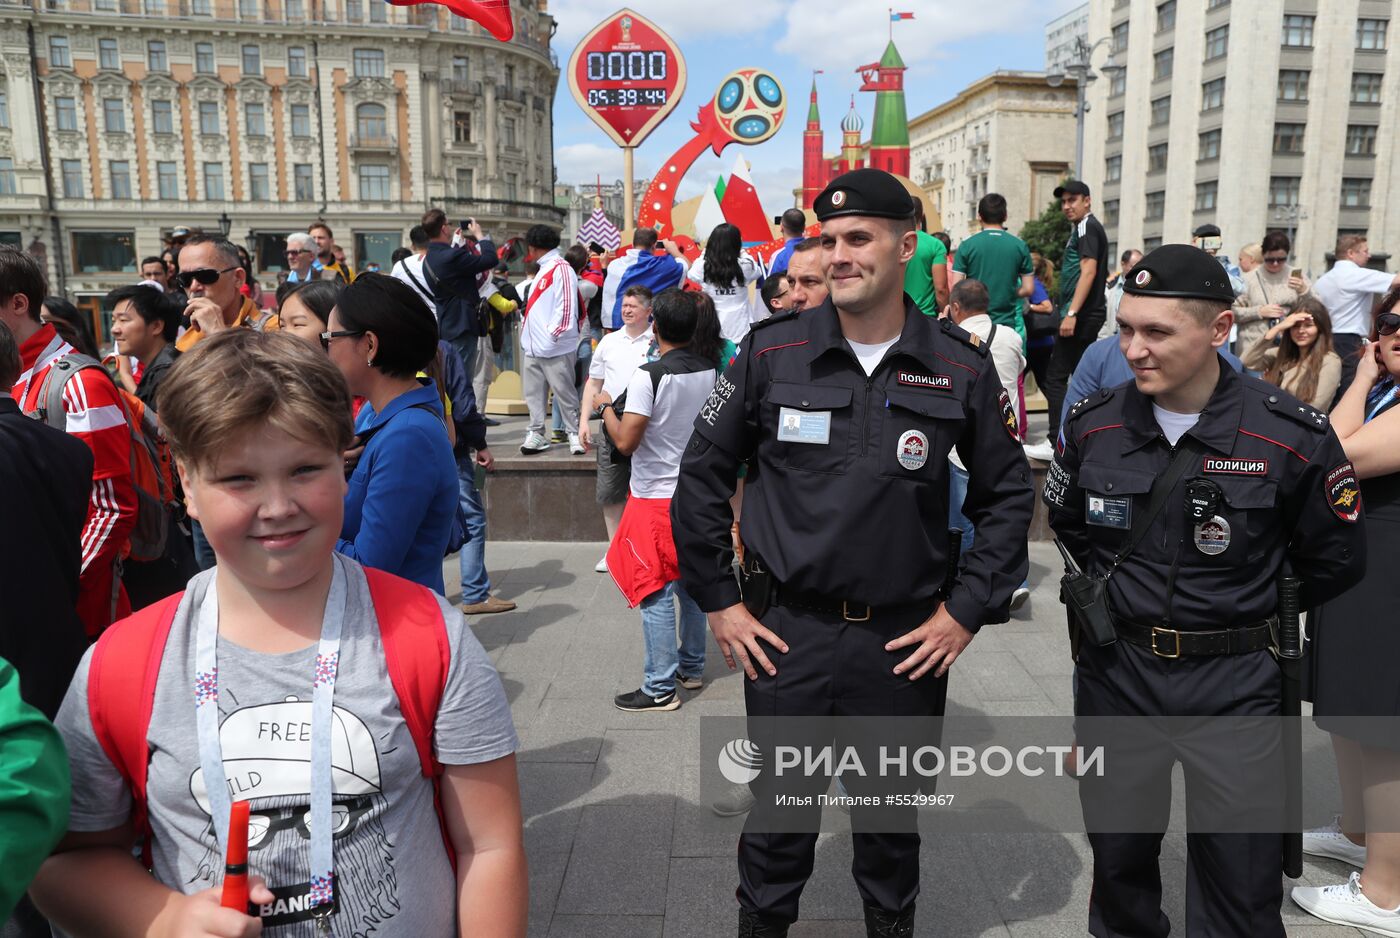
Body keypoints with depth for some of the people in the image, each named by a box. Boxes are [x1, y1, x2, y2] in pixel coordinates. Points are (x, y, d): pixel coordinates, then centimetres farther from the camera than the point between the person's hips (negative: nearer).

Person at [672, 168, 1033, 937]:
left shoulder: (961, 368, -3)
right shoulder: (771, 352, -5)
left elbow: (1006, 495, 6)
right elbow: (702, 474, 2)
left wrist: (967, 610, 0)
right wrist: (716, 599, 0)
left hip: (907, 640, 1)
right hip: (787, 633, 0)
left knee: (892, 818, 19)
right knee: (779, 816, 14)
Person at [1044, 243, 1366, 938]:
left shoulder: (1293, 437, -14)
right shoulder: (1093, 423, -5)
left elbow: (1335, 563, 1)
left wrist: (1250, 617, 6)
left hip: (1234, 686, -2)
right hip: (1115, 673, 3)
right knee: (1118, 852, 19)